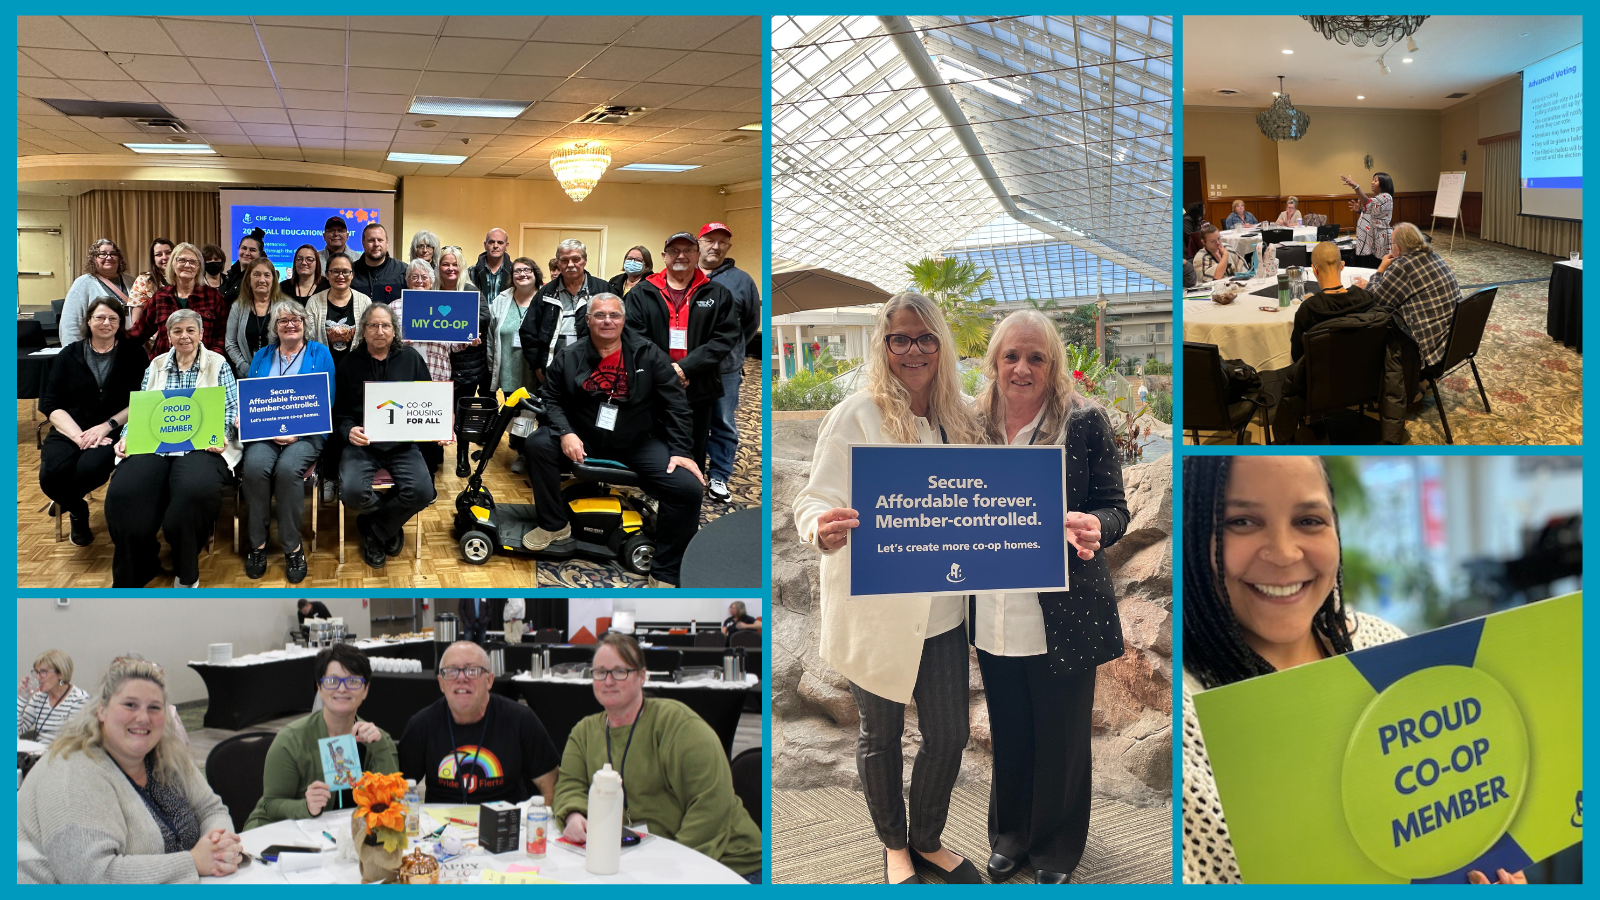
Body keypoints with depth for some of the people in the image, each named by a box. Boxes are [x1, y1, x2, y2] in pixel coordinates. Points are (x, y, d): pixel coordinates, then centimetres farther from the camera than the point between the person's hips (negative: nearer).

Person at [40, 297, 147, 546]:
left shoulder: (133, 354, 7)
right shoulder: (69, 355, 12)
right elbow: (51, 405, 5)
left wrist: (106, 426, -15)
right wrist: (78, 436, -13)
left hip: (115, 431, -2)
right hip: (70, 429, 2)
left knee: (90, 468, -35)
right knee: (52, 473, -29)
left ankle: (65, 502, 2)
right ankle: (78, 511, 7)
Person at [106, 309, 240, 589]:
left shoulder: (218, 364, 12)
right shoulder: (156, 366, 22)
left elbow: (231, 409, 5)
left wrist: (222, 434, -15)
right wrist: (127, 437, -2)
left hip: (201, 446, -3)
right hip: (155, 444, 3)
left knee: (196, 490, -38)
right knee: (123, 493, -29)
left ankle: (186, 574, -14)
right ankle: (135, 573, -7)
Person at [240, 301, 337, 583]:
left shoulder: (319, 354, 9)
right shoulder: (262, 356, 20)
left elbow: (326, 401, -1)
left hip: (306, 432, -2)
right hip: (264, 430, 2)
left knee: (287, 468, -33)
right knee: (255, 466, -30)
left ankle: (292, 546, -18)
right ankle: (257, 543, -14)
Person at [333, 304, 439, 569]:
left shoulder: (411, 359, 7)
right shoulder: (350, 363, 5)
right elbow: (339, 411, 7)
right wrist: (349, 430, -16)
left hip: (402, 444, 1)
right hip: (362, 444, -1)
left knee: (422, 492, -27)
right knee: (352, 492, -30)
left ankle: (374, 531, 2)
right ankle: (392, 523, 5)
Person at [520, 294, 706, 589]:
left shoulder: (648, 355, -4)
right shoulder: (569, 358, -1)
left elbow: (675, 404, -3)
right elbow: (550, 399, 3)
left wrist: (680, 450, -12)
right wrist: (565, 432, -17)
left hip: (638, 443, -1)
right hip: (583, 440, 1)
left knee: (688, 487, -23)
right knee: (537, 445, -25)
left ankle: (665, 574, -8)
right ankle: (555, 525, -4)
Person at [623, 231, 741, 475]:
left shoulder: (717, 295, 5)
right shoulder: (641, 294, 7)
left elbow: (725, 338, -5)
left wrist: (685, 367, -15)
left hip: (699, 392, 0)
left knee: (694, 459, 9)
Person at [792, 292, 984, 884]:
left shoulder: (961, 417, 3)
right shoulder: (856, 417, -12)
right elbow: (816, 498, -15)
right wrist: (823, 529, -38)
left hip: (941, 608, 4)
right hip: (876, 611, -4)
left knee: (949, 735, 10)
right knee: (881, 735, 14)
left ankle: (928, 840, 36)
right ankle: (893, 844, 37)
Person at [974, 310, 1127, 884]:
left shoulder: (1085, 422, -7)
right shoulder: (974, 425, 3)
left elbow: (1115, 510, -5)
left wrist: (1093, 529, -27)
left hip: (1064, 616, -3)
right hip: (994, 616, 3)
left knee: (1061, 739, 10)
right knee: (1008, 734, 17)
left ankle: (1057, 850, 31)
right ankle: (1010, 835, 39)